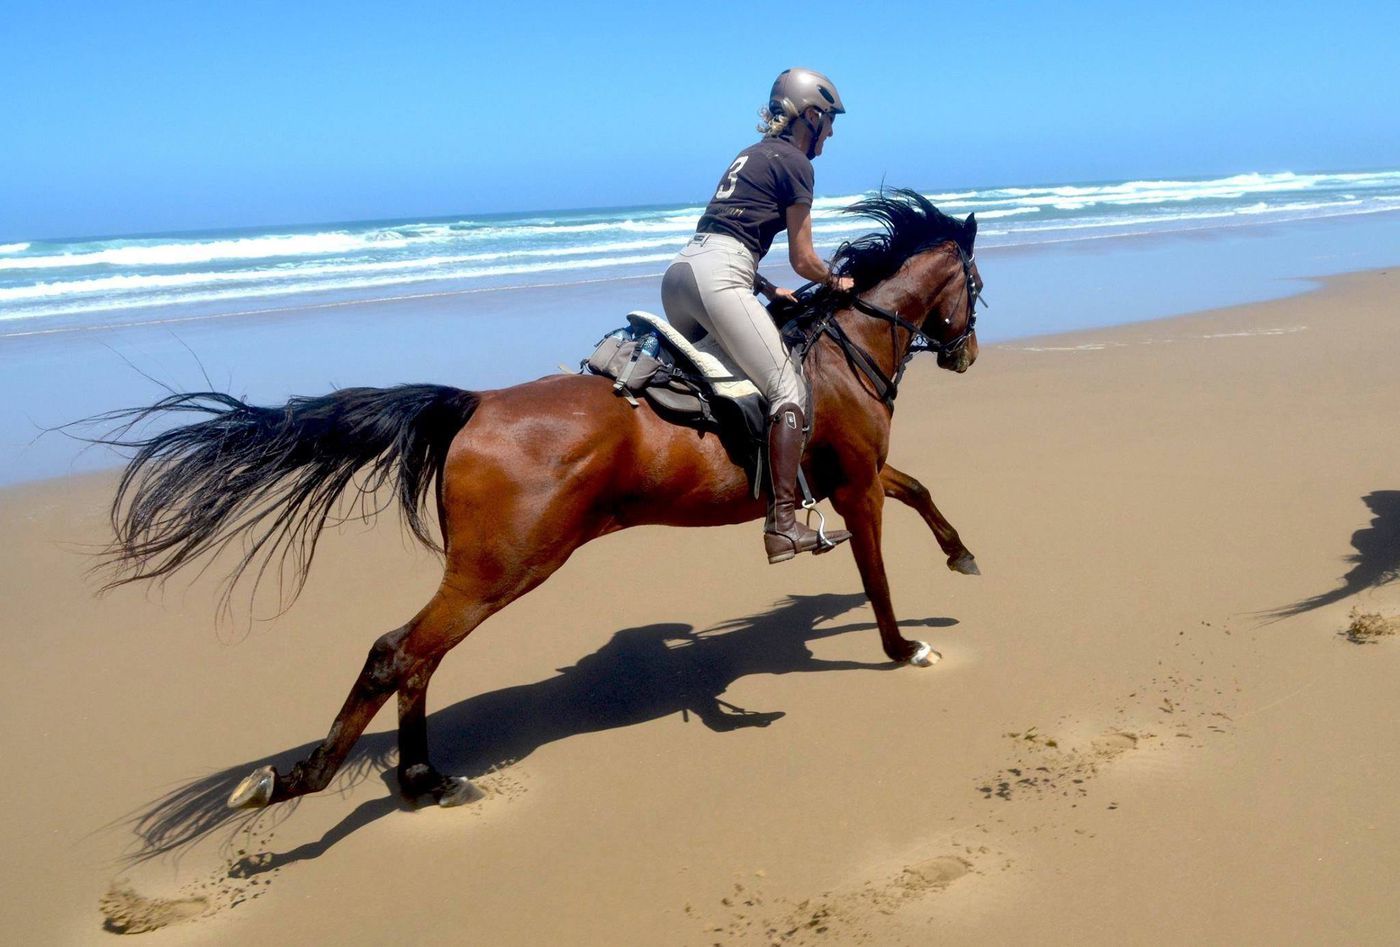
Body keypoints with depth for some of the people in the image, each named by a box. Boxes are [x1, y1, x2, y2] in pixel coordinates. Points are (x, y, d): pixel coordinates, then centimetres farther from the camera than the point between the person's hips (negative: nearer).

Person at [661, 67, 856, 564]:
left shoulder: (753, 155, 28)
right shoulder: (794, 162, 2)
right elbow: (802, 259, 2)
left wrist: (767, 290, 24)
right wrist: (837, 281, 21)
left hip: (679, 270, 10)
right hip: (717, 278, -10)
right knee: (789, 390, -11)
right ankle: (783, 525, -20)